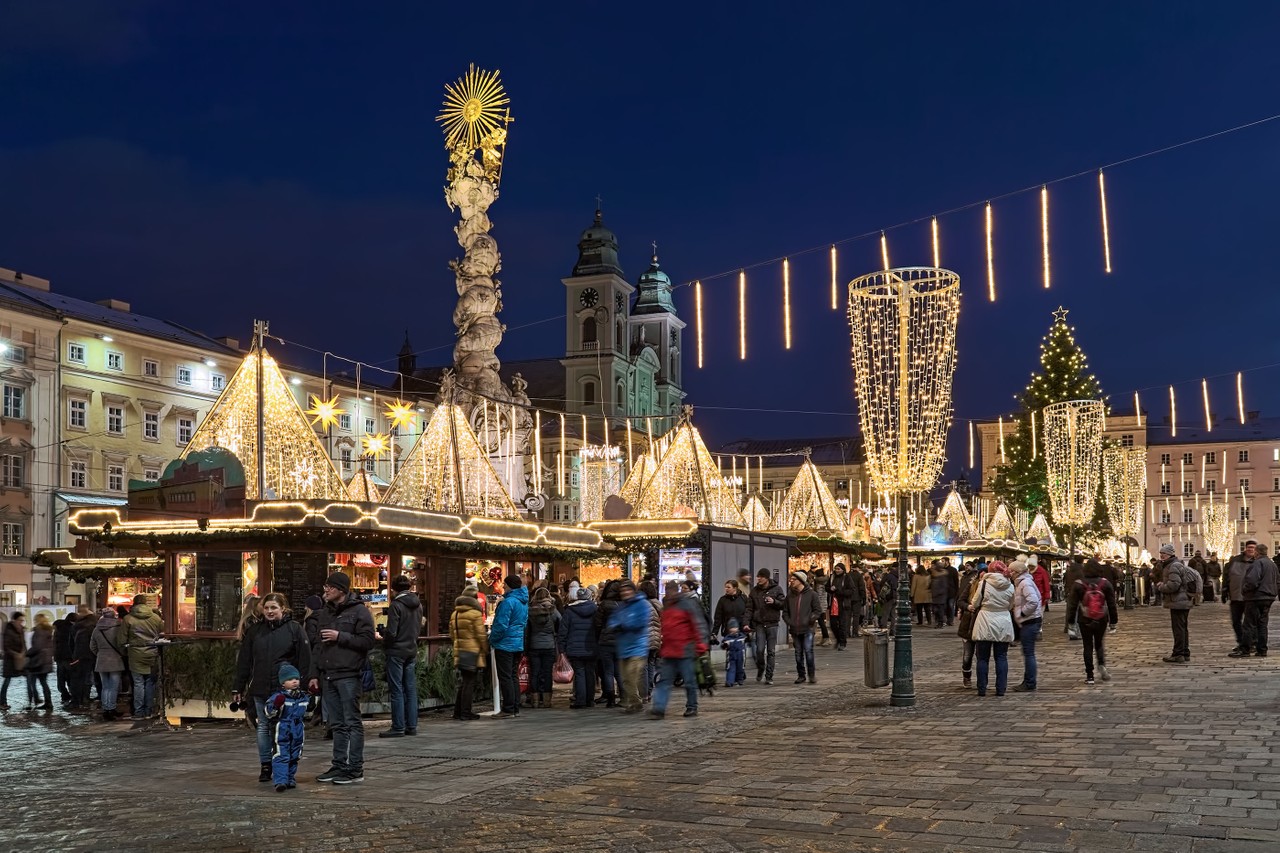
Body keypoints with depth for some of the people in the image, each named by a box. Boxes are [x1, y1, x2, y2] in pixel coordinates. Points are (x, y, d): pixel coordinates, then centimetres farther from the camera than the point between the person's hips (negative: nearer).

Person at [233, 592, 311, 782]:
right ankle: (265, 766, 16)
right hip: (260, 689, 3)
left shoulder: (294, 629, -1)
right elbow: (244, 661, 11)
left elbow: (304, 660, -3)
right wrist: (238, 688, 8)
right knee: (263, 727, 8)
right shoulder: (254, 630, 9)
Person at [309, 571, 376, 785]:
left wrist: (340, 637, -15)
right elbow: (318, 646, 19)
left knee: (352, 723, -3)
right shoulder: (325, 613, 17)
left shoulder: (359, 611, -5)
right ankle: (339, 765, 17)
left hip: (348, 676, -7)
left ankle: (355, 769, 1)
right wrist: (313, 674, 13)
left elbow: (368, 640, -12)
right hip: (327, 676, 7)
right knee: (337, 725, 11)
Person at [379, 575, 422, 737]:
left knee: (396, 690, -1)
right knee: (411, 689, 10)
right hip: (412, 651, 7)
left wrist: (384, 639, 2)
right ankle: (412, 726, 13)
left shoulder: (396, 605, -14)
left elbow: (391, 633, -17)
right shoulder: (418, 605, 8)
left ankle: (398, 727, 1)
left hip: (397, 652, -7)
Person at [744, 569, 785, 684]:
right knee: (760, 650, -5)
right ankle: (760, 669, 22)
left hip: (772, 624, -1)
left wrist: (774, 601, -17)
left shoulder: (776, 589, 1)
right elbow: (749, 608, 4)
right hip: (759, 624, 1)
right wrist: (746, 623, -6)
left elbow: (783, 605, 2)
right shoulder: (754, 591, 6)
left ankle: (769, 676, 8)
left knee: (771, 652, 2)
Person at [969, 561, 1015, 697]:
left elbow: (975, 603, 0)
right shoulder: (1009, 586, 0)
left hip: (985, 625, -2)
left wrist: (971, 606, 21)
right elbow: (1010, 606, 11)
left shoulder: (983, 583, -8)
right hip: (1003, 625, 2)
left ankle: (982, 689, 6)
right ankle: (1000, 689, 5)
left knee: (983, 658, 6)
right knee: (1001, 657, 8)